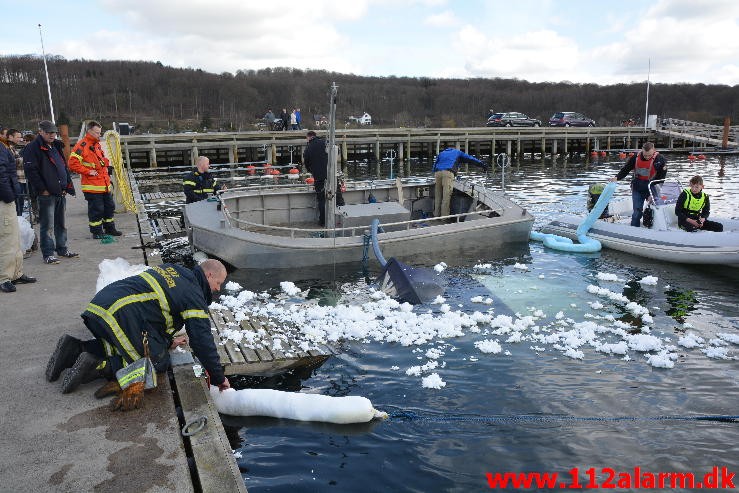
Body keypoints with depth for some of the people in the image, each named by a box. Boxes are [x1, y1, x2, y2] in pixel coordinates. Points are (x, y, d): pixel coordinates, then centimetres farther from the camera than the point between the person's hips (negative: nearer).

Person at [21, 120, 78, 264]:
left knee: (61, 223, 15)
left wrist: (67, 186, 13)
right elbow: (31, 171, -14)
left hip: (61, 193, 8)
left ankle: (62, 249, 25)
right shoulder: (33, 148, -7)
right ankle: (48, 254, 0)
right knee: (48, 225, -5)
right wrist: (42, 189, -16)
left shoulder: (56, 147, 18)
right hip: (46, 194, -8)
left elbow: (65, 167, 23)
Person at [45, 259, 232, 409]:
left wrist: (167, 341, 36)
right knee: (159, 361, 4)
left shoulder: (171, 269, 23)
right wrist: (219, 378, 5)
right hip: (121, 317, -9)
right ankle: (98, 366, -9)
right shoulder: (194, 295, -4)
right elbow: (202, 341, -5)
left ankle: (75, 349, 12)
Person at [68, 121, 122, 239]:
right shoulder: (82, 145, -12)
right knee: (96, 209, -2)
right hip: (92, 186, -9)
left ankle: (109, 228, 28)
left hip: (104, 184, 9)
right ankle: (96, 231, 9)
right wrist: (88, 171, -18)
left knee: (109, 206, 15)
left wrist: (106, 168, 18)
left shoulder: (97, 145, 16)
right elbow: (73, 163, -18)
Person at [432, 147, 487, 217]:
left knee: (438, 196, 8)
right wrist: (482, 165, 27)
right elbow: (470, 159, 25)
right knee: (446, 196, -7)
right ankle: (444, 216, -11)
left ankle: (436, 215, 7)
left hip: (437, 172, 4)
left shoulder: (441, 153, 36)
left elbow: (434, 166, 28)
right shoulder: (457, 152, 28)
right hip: (448, 172, -4)